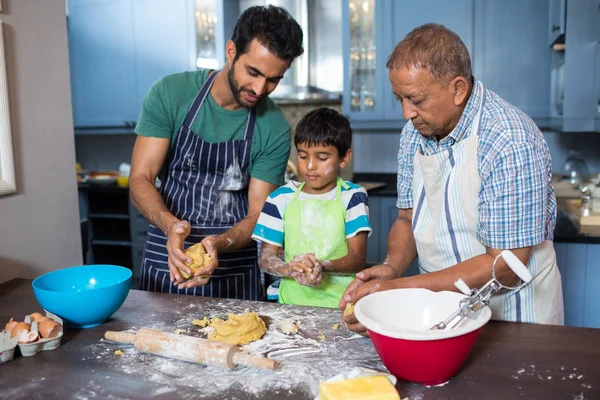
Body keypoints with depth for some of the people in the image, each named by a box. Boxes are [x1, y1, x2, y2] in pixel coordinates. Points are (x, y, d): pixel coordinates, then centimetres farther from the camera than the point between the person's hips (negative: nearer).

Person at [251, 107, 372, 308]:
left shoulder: (352, 197, 1)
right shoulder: (281, 198, 7)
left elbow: (357, 259, -4)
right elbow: (265, 257, 5)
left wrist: (321, 266, -22)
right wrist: (289, 269, -16)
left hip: (341, 303, 0)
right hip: (292, 301, 1)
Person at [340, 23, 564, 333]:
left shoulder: (511, 142, -21)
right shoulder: (414, 132, 0)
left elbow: (505, 266, -22)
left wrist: (399, 288, -23)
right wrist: (392, 267, -11)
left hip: (510, 314, -4)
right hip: (441, 307, 5)